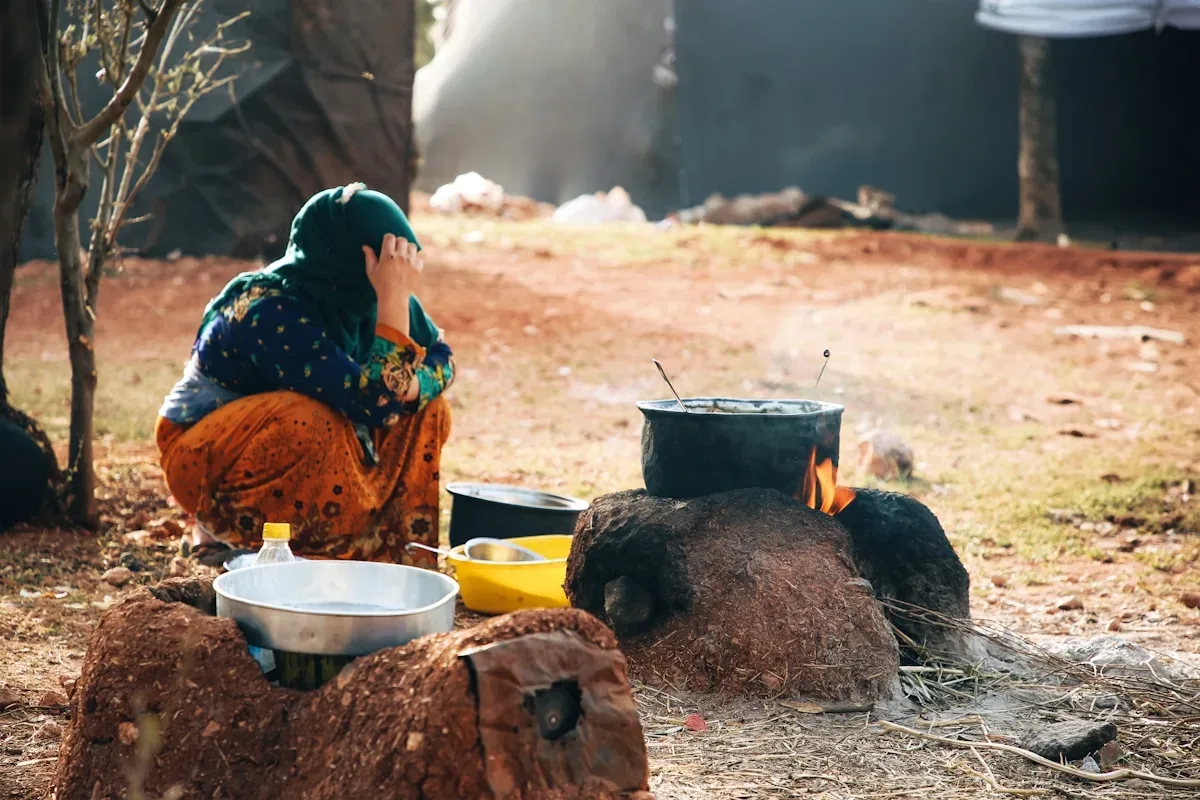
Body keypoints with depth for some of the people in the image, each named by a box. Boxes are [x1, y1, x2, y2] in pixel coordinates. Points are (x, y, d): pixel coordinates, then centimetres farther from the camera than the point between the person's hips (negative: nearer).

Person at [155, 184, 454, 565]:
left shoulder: (353, 294, -9)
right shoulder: (273, 314, -31)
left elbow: (441, 357, 0)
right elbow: (375, 402, -37)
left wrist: (411, 386, -22)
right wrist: (394, 301, -37)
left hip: (291, 441, 8)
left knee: (427, 411, -5)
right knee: (318, 427, -36)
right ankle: (228, 531, -11)